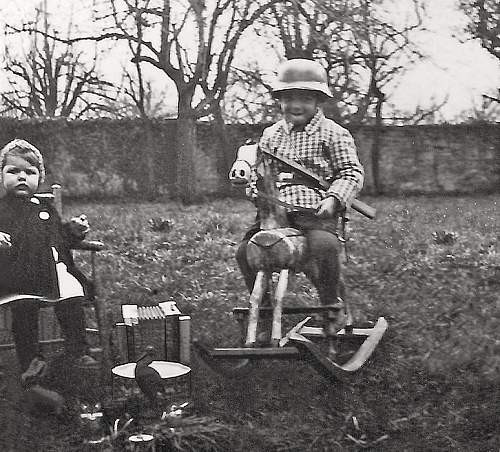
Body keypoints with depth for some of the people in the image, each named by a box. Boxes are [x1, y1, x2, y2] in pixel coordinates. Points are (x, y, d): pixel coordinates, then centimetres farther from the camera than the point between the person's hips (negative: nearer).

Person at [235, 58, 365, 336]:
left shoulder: (333, 134, 5)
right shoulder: (270, 136, 18)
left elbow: (352, 172, 1)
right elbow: (258, 172, 24)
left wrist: (333, 198, -15)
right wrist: (257, 191, 2)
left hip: (316, 212, -4)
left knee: (324, 246, -31)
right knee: (245, 251, -12)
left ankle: (333, 303, -5)